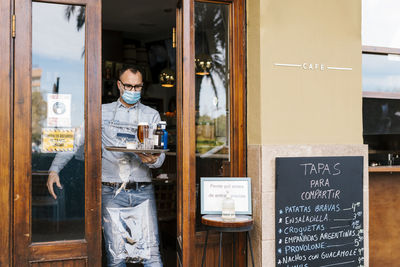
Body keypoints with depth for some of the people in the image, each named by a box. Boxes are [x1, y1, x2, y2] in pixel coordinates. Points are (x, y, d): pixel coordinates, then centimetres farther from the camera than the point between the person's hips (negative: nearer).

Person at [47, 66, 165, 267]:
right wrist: (55, 169, -5)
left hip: (143, 191, 1)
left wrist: (152, 160, -20)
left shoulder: (152, 115, 11)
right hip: (112, 191, 0)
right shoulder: (102, 112, 10)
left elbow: (160, 156, 4)